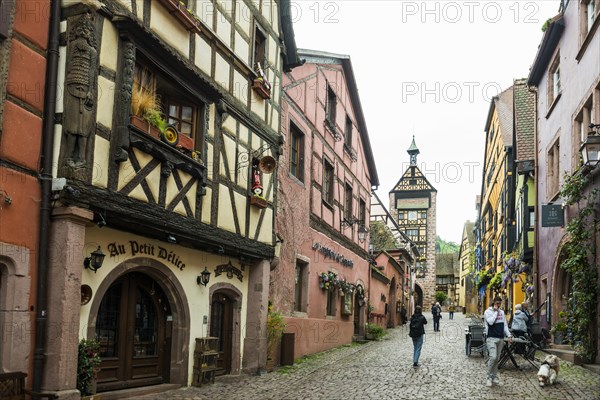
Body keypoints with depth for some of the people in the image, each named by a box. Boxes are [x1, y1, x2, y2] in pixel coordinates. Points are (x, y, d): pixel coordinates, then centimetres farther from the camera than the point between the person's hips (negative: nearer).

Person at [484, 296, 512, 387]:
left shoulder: (502, 312, 14)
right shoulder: (488, 312, -4)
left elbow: (505, 325, 15)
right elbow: (490, 321, -21)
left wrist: (509, 335, 5)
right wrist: (495, 311, -12)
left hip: (500, 338, 6)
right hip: (491, 338, -6)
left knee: (497, 359, 8)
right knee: (493, 357, -16)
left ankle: (494, 377, 16)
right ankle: (489, 377, -6)